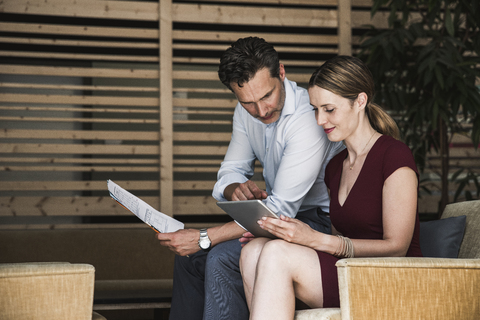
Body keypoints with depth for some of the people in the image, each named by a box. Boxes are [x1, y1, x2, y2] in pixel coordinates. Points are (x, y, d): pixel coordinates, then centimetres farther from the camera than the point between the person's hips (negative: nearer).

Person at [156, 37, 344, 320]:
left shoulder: (309, 118, -28)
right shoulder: (247, 111, 0)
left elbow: (281, 210, -28)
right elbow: (232, 169, 9)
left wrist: (204, 238, -27)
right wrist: (236, 188, -19)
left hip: (320, 221, -8)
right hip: (284, 213, 9)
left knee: (222, 259, -26)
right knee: (190, 255, 2)